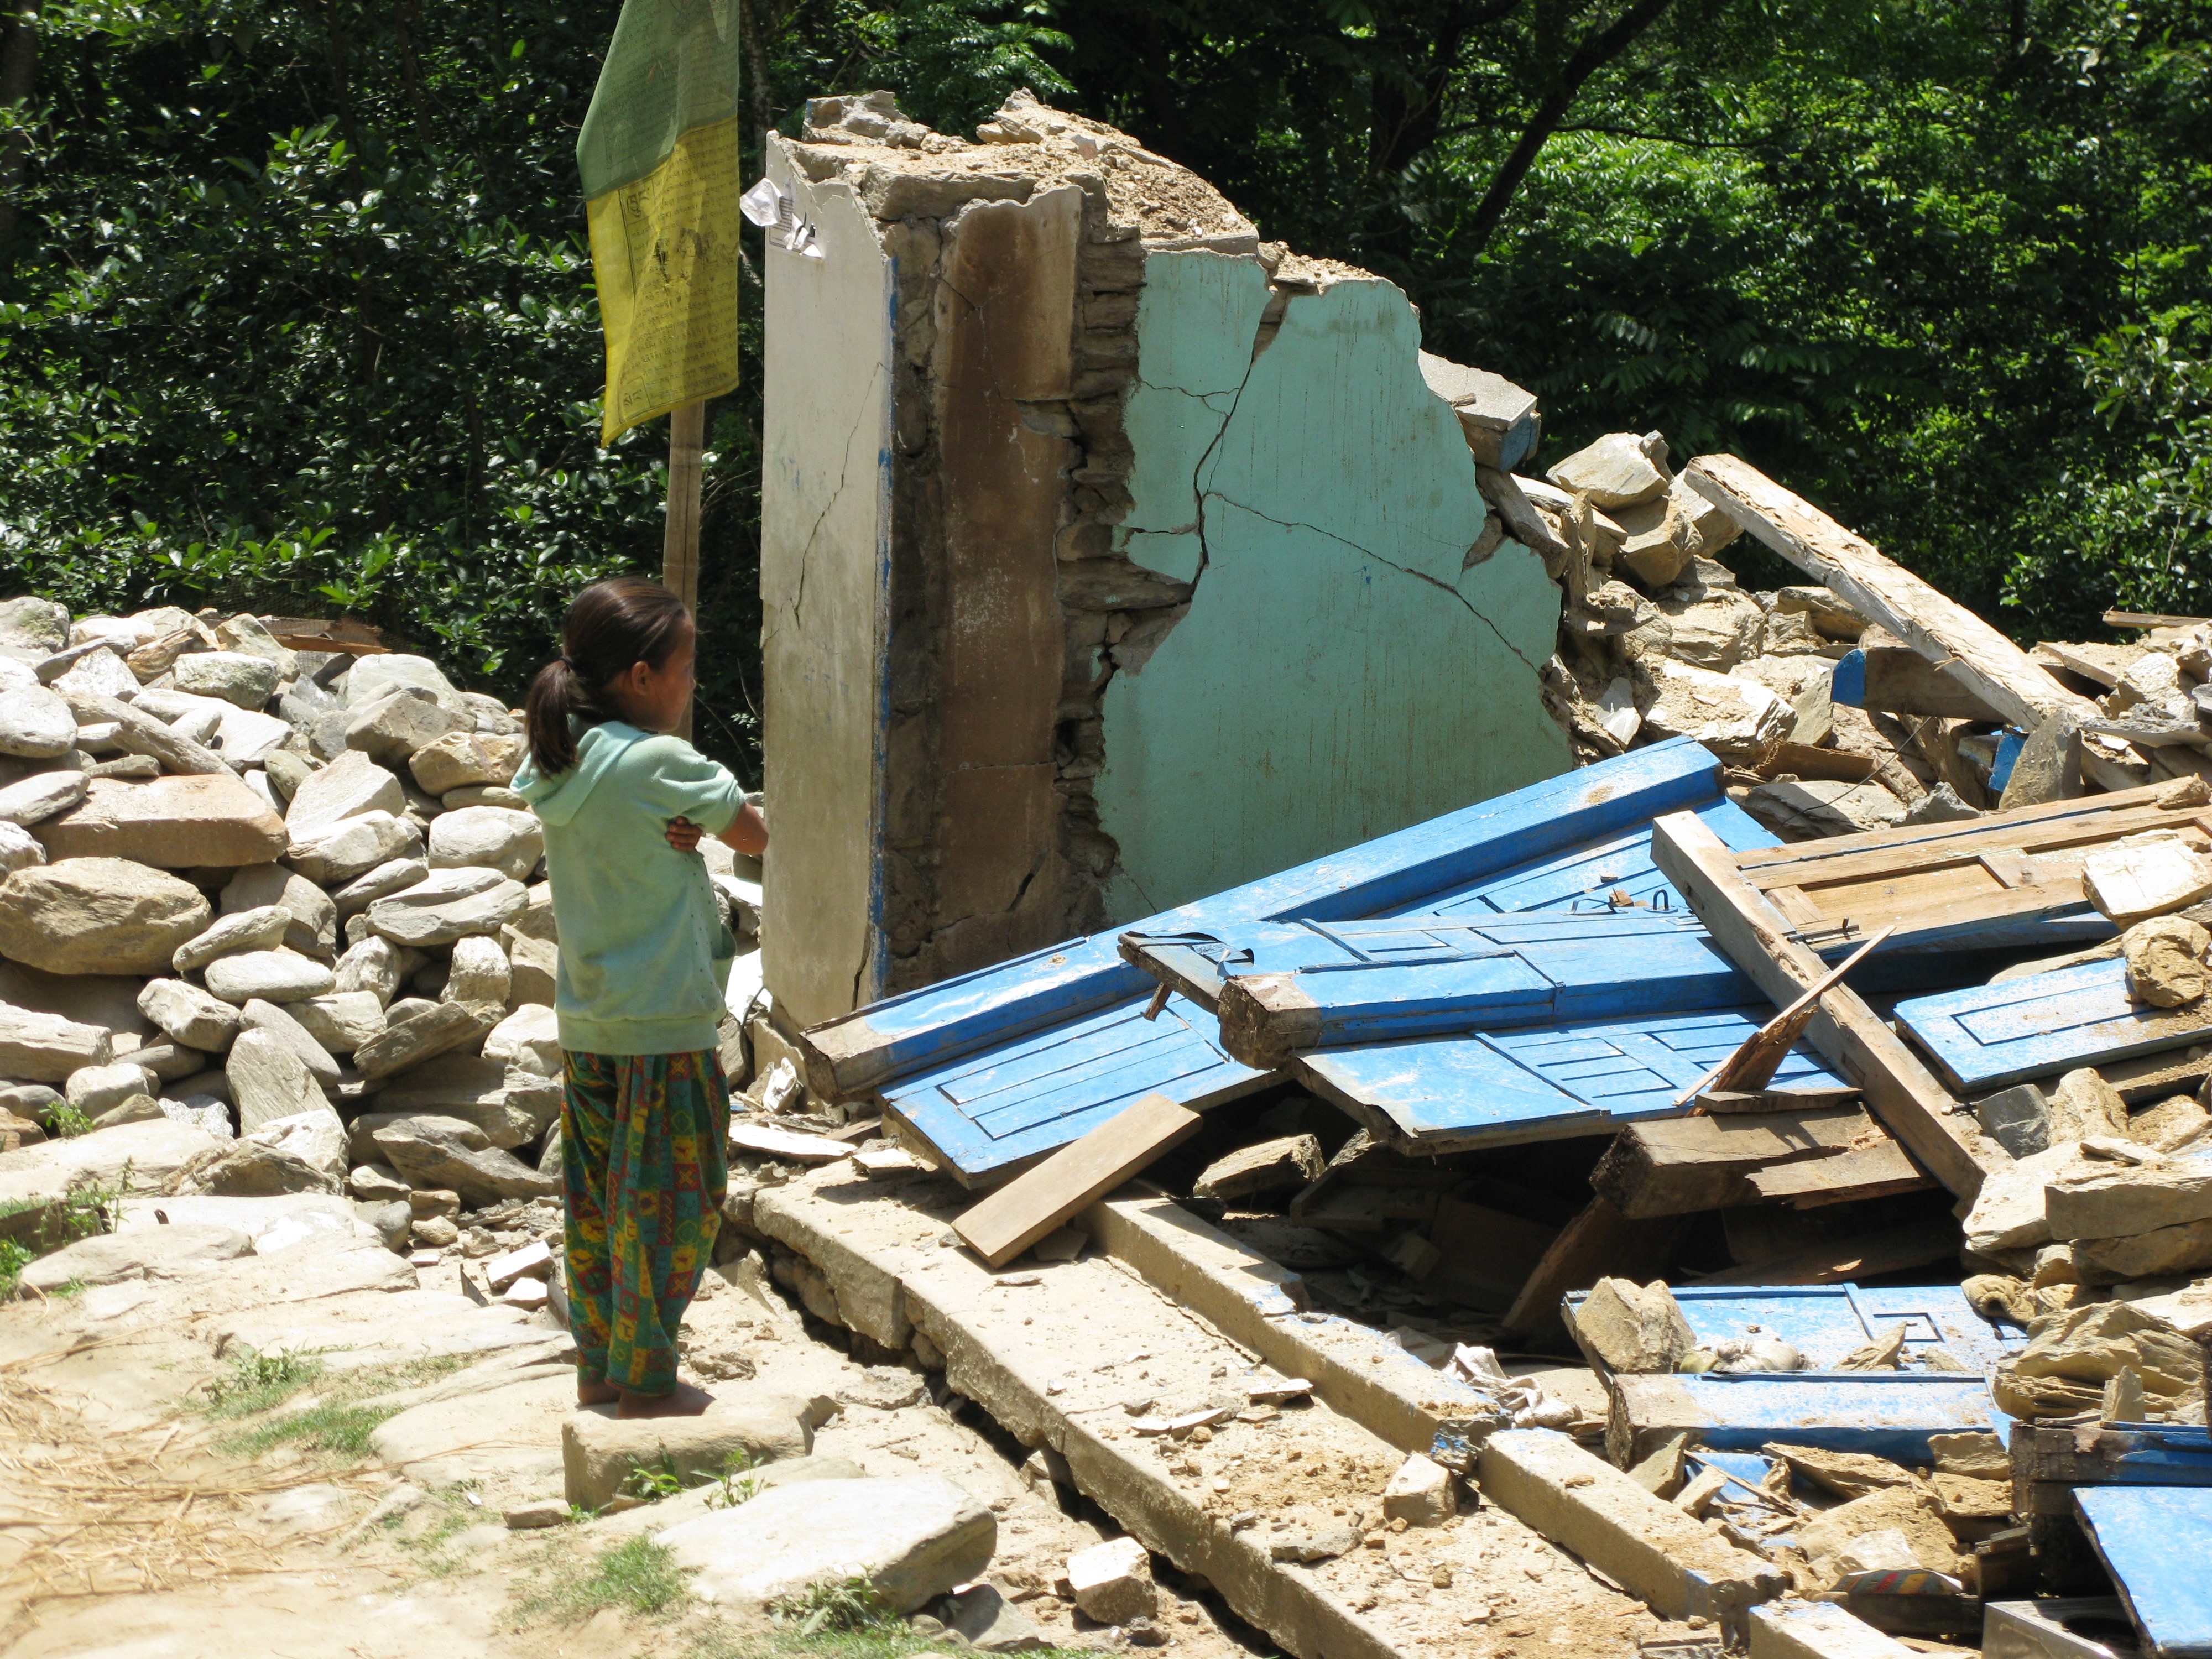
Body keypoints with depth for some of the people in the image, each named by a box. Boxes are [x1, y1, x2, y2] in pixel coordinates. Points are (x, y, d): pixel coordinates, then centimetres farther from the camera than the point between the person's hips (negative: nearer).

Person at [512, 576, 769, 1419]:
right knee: (672, 1205, 3)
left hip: (585, 1022, 8)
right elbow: (756, 836, -8)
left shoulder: (554, 763, 4)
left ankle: (599, 1368, 23)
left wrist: (681, 827, -12)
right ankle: (646, 1382, 8)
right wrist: (713, 817, 11)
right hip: (663, 1023, -8)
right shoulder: (659, 763, -18)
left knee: (597, 1201, 15)